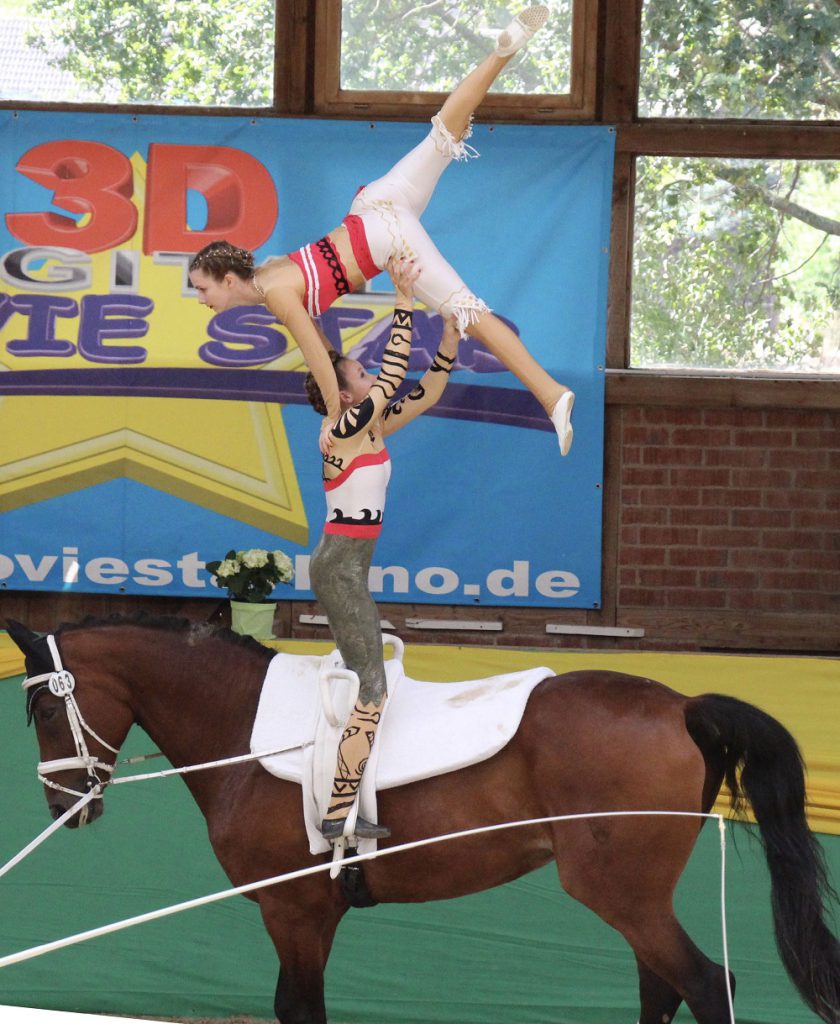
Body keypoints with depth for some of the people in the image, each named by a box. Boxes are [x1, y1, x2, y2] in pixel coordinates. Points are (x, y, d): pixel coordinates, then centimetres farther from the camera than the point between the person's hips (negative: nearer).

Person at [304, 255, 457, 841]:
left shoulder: (372, 431, 11)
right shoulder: (343, 431, -14)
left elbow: (424, 394, 16)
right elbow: (394, 378, -21)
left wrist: (451, 334, 6)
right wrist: (404, 304, -19)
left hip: (349, 567, 10)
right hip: (340, 567, -10)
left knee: (367, 688, 8)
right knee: (372, 690, -13)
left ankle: (341, 812, 7)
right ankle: (339, 816, -17)